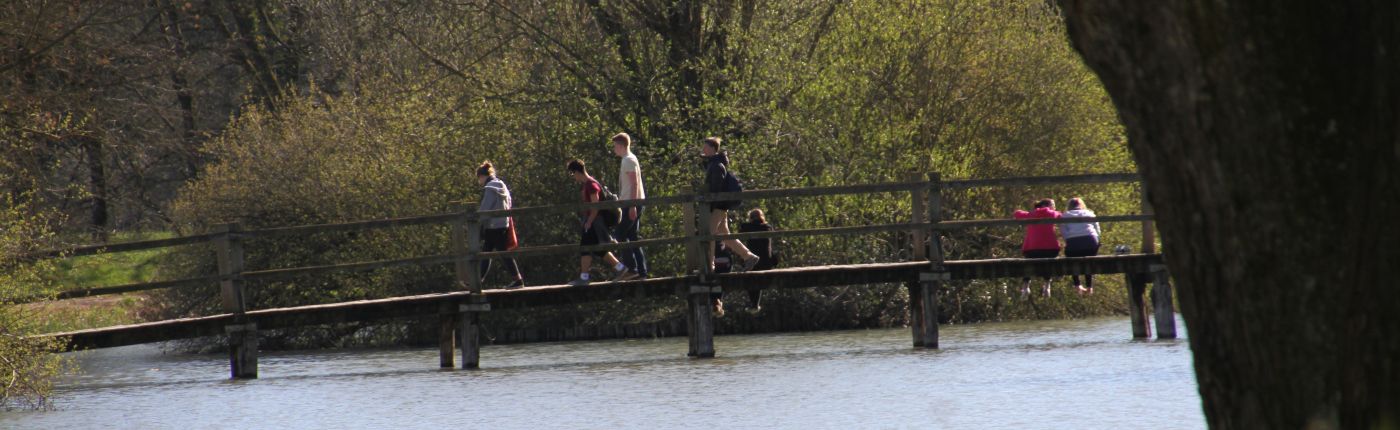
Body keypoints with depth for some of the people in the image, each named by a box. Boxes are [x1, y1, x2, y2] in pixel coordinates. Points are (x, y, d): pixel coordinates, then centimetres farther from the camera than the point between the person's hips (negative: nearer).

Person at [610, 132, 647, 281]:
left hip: (631, 203, -10)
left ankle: (631, 268, -15)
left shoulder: (629, 160, -11)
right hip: (631, 204, 10)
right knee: (632, 236, 8)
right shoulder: (629, 159, 19)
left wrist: (632, 206, -23)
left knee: (619, 234, -11)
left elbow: (634, 184, -18)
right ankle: (640, 271, 5)